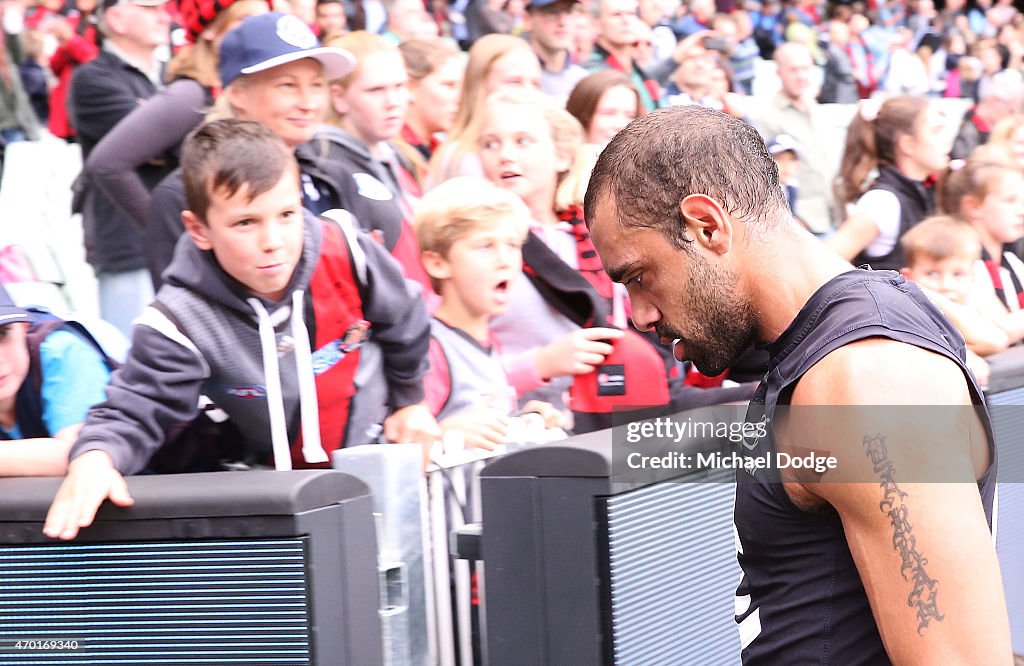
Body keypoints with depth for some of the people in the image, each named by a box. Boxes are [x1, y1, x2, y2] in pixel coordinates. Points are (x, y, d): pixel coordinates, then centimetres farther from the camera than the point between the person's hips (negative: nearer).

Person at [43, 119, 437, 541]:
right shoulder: (185, 320, -23)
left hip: (379, 454, 2)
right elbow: (135, 412, -24)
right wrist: (93, 458, -48)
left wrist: (410, 401, 20)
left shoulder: (345, 255, -17)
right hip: (279, 484, -2)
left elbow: (403, 324, 5)